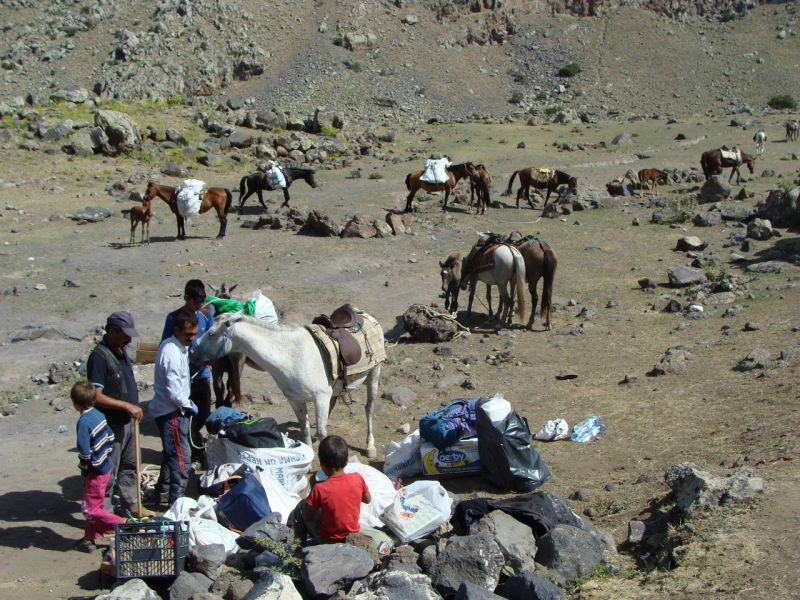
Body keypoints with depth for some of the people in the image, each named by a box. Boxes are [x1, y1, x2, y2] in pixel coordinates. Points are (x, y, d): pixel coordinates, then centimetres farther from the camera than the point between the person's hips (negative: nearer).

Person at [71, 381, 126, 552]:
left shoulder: (83, 422, -24)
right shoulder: (99, 415, 1)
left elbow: (84, 452, -27)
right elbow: (111, 437, 10)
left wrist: (83, 467, -9)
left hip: (95, 472, -9)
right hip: (106, 466, 9)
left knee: (91, 509, 2)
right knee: (94, 504, 20)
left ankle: (124, 526, 0)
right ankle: (91, 537, 29)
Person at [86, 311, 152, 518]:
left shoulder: (120, 351, 6)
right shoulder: (99, 356, -23)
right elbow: (97, 397, -27)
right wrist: (127, 406, -26)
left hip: (126, 422, 9)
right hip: (111, 425, -9)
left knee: (129, 465, 21)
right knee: (109, 471, 2)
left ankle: (131, 504, 35)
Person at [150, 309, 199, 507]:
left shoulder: (180, 347, 7)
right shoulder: (172, 353, -24)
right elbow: (174, 392, -25)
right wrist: (189, 405, -10)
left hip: (174, 410, 10)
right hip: (171, 412, -10)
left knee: (171, 453, 23)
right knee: (180, 457, -6)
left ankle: (162, 490, 37)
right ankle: (175, 501, 0)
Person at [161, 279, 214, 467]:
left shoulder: (206, 315, 2)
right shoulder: (174, 318, -11)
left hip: (202, 373, 5)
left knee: (204, 414, 13)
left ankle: (188, 439, 38)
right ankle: (198, 453, 12)